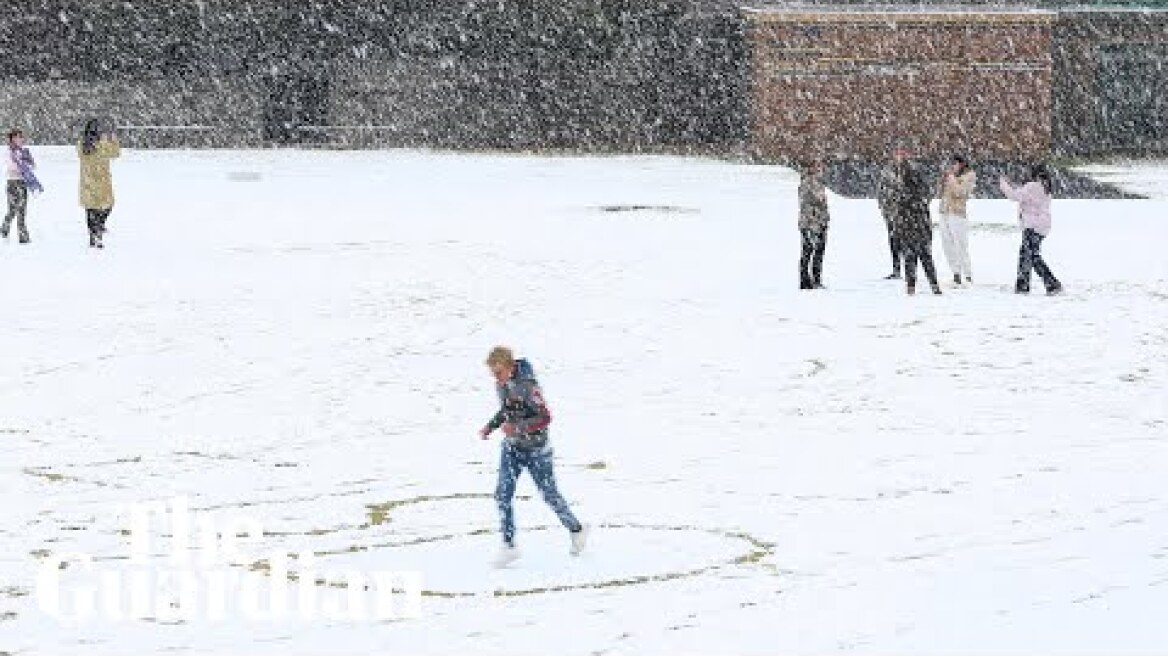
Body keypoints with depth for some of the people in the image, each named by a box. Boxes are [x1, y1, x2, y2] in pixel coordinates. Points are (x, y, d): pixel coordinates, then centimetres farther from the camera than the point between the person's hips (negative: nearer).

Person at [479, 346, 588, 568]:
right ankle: (509, 546, 3)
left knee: (549, 494, 9)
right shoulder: (502, 384, -2)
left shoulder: (527, 386, -26)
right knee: (502, 495, -4)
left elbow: (545, 418, -27)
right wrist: (490, 426, 3)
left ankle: (576, 530, 31)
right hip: (512, 447, 6)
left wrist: (517, 427, -33)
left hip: (536, 449, -6)